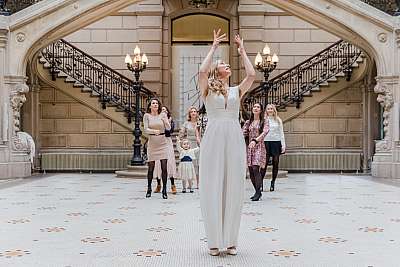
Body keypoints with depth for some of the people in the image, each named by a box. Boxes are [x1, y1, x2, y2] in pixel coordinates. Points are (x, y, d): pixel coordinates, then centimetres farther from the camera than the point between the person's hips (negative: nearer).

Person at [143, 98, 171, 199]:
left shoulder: (163, 115, 4)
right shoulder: (147, 115, 2)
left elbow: (168, 128, -1)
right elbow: (145, 129, -6)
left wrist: (165, 121, -21)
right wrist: (154, 131, -25)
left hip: (163, 143, 1)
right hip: (152, 143, 0)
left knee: (164, 167, -4)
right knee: (151, 167, 5)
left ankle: (164, 190, 3)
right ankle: (149, 189, 21)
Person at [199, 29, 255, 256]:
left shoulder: (237, 91, 16)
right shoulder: (208, 90, 9)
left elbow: (251, 75, 1)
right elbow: (202, 72, -9)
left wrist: (242, 51, 11)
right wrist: (213, 48, 0)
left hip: (235, 139, 2)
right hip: (213, 139, -2)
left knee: (233, 188, 2)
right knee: (212, 188, -1)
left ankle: (231, 240, 9)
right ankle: (214, 240, 6)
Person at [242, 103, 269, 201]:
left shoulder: (264, 122, 2)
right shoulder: (248, 122, 14)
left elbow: (265, 132, -15)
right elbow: (243, 133, 6)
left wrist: (255, 140, -29)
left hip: (259, 147, -4)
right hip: (249, 148, 4)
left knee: (256, 168, -18)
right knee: (251, 171, 4)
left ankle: (258, 192, -14)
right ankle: (258, 192, 17)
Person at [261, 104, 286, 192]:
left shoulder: (278, 120, 10)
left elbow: (281, 133, 10)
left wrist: (283, 145, 4)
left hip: (276, 142, 2)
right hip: (266, 142, -2)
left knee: (275, 163, 2)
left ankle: (273, 183, 10)